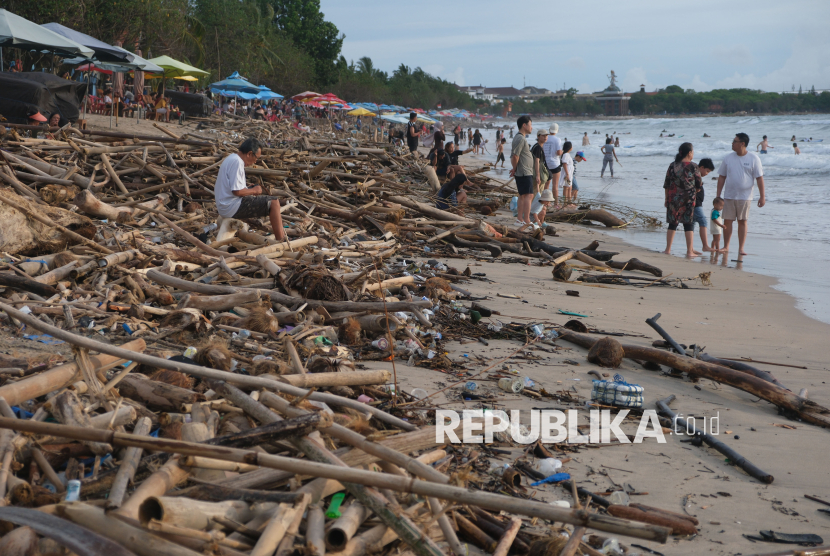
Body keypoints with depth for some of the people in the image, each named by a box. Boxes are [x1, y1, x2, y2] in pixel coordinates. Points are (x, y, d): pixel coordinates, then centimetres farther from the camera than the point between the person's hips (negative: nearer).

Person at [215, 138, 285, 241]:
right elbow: (237, 191, -24)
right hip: (232, 208, -11)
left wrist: (251, 190, 12)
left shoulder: (231, 158, 15)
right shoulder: (237, 162, -18)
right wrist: (254, 190, -7)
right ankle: (281, 241, -12)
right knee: (273, 203, -13)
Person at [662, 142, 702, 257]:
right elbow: (698, 184, 2)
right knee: (689, 224, 4)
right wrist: (694, 193, 22)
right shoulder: (693, 167, -7)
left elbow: (666, 184, 4)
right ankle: (690, 251, 2)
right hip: (688, 199, -3)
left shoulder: (672, 166, 1)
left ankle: (668, 249, 13)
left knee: (673, 223, 12)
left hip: (673, 199, 3)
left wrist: (666, 199, 13)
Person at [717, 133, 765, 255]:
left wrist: (762, 196, -5)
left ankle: (741, 248, 6)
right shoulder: (728, 158, 4)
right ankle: (726, 246, 13)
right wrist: (718, 196, 4)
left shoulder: (753, 158, -3)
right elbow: (721, 177, 8)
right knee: (727, 221, 2)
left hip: (745, 196, -2)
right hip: (729, 196, 2)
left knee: (742, 222, 2)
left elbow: (759, 178, -2)